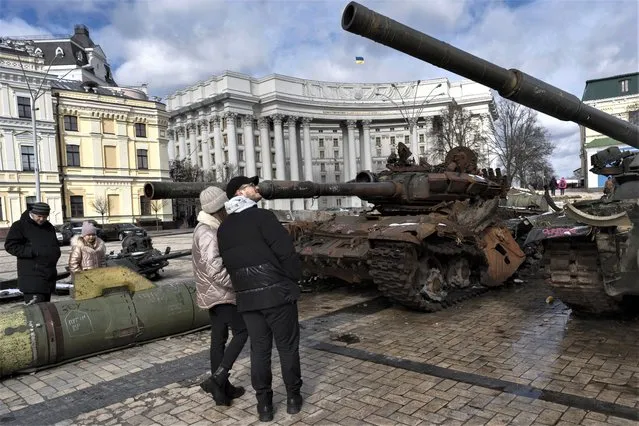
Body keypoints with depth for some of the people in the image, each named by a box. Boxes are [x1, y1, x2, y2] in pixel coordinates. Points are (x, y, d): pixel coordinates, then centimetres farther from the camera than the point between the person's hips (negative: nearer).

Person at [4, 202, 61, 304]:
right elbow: (10, 245, -9)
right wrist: (33, 251, -19)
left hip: (49, 276, 7)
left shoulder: (49, 227, 18)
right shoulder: (20, 226, -3)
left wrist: (55, 253, 8)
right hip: (32, 277, -7)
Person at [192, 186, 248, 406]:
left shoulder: (207, 229, 10)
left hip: (213, 294, 10)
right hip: (220, 293, -10)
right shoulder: (207, 233, -22)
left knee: (219, 339, 13)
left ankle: (222, 388, 21)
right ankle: (217, 378, -2)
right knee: (241, 332, 1)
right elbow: (215, 270, -30)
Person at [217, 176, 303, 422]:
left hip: (247, 297, 6)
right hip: (277, 292, -5)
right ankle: (293, 398, 20)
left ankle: (264, 404, 19)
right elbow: (286, 251, -16)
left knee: (259, 349, 13)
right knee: (287, 346, 9)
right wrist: (295, 277, -1)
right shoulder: (262, 217, -12)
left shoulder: (223, 229, 10)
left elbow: (228, 262, 12)